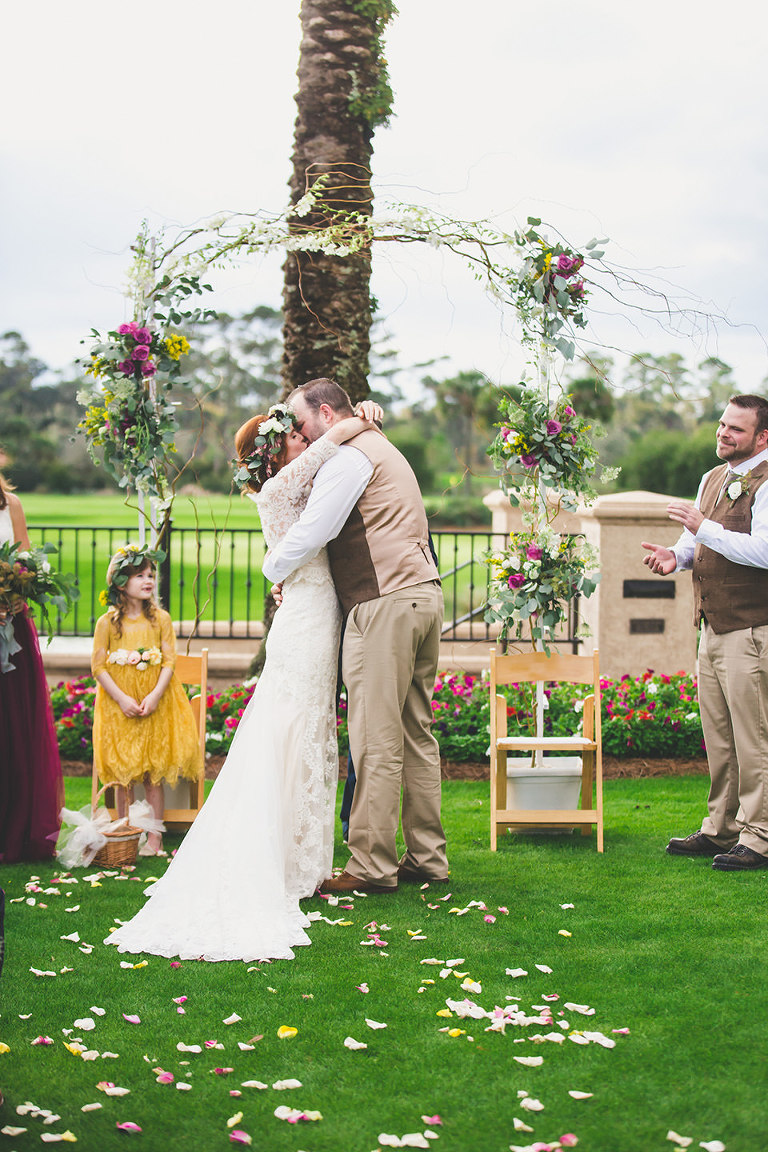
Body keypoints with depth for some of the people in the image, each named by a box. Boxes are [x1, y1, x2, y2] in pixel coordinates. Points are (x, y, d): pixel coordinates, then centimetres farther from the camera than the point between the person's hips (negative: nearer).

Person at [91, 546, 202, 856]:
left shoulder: (160, 618, 0)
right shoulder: (107, 622, -4)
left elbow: (169, 661, -2)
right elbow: (98, 666, -5)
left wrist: (155, 696, -15)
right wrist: (122, 699, -14)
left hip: (155, 704, 1)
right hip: (118, 705, -1)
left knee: (153, 775, 2)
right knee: (123, 775, 3)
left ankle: (154, 837, 9)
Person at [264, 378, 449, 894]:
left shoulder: (349, 456, -8)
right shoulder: (382, 449, 24)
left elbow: (313, 531, -15)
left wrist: (274, 570, 0)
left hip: (385, 604, -10)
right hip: (423, 594, 10)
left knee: (377, 740, -6)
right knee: (416, 733, 12)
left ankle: (373, 866, -3)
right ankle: (427, 857, 16)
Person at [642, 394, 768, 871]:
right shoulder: (712, 479, 17)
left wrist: (704, 528, -21)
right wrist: (676, 555, 4)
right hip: (713, 626, 9)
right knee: (718, 736, 12)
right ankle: (721, 828, 20)